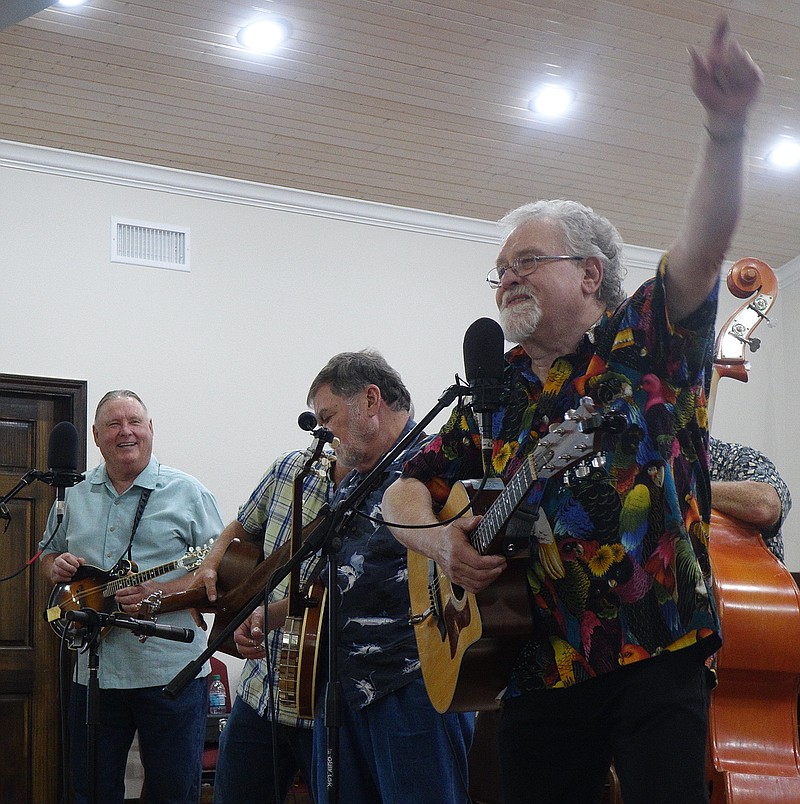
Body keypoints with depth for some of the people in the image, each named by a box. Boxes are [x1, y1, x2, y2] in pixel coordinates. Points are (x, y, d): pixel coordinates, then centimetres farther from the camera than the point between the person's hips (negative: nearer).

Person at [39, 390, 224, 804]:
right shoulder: (73, 495, 12)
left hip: (172, 673, -4)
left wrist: (160, 592, -19)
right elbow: (48, 553, 23)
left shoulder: (187, 493, -2)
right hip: (92, 672, 4)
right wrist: (55, 566, -1)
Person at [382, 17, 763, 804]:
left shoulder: (647, 339, 5)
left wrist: (726, 130, -29)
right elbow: (404, 492, 17)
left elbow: (703, 245, -13)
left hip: (658, 651, -4)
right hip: (543, 667, 4)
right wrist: (437, 539, -6)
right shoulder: (494, 395, 16)